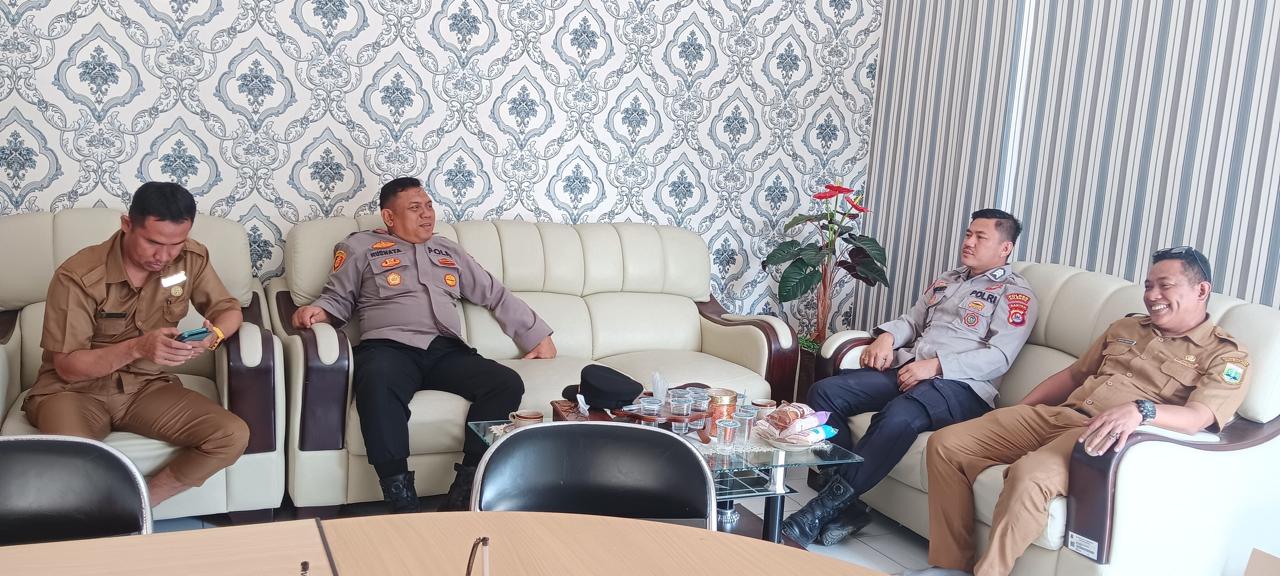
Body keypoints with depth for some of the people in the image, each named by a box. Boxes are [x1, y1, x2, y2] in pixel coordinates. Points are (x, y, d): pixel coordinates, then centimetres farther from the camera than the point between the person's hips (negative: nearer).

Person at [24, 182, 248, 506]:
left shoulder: (192, 259, -9)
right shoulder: (78, 277, -20)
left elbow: (229, 310, 4)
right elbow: (67, 367, -16)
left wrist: (215, 334, -21)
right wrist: (137, 347, -33)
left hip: (147, 385, 4)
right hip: (73, 390, -4)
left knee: (233, 436, -19)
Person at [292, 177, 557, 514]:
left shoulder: (449, 251, 28)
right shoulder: (361, 247, 18)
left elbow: (497, 295, 29)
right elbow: (338, 298, 18)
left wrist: (538, 335, 25)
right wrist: (318, 310, -7)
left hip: (446, 350, 4)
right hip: (389, 347, -4)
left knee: (507, 384, -24)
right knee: (377, 385, -41)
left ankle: (464, 493, -26)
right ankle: (401, 499, -38)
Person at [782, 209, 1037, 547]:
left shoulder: (1015, 294, 4)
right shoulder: (947, 280, 27)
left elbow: (999, 357, -9)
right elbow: (912, 320, 27)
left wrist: (936, 365, -19)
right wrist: (887, 336, 3)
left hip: (960, 384, -7)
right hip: (908, 369, 7)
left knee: (900, 415, -40)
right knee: (825, 392, -14)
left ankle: (827, 505, -32)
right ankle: (847, 506, -18)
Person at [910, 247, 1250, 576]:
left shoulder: (1226, 356, 3)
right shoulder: (1125, 328, 25)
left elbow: (1198, 416, -15)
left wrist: (1139, 410, -36)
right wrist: (1014, 414, 17)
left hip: (1103, 437, -7)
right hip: (1054, 415, 7)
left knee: (1029, 476, -39)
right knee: (945, 444, -10)